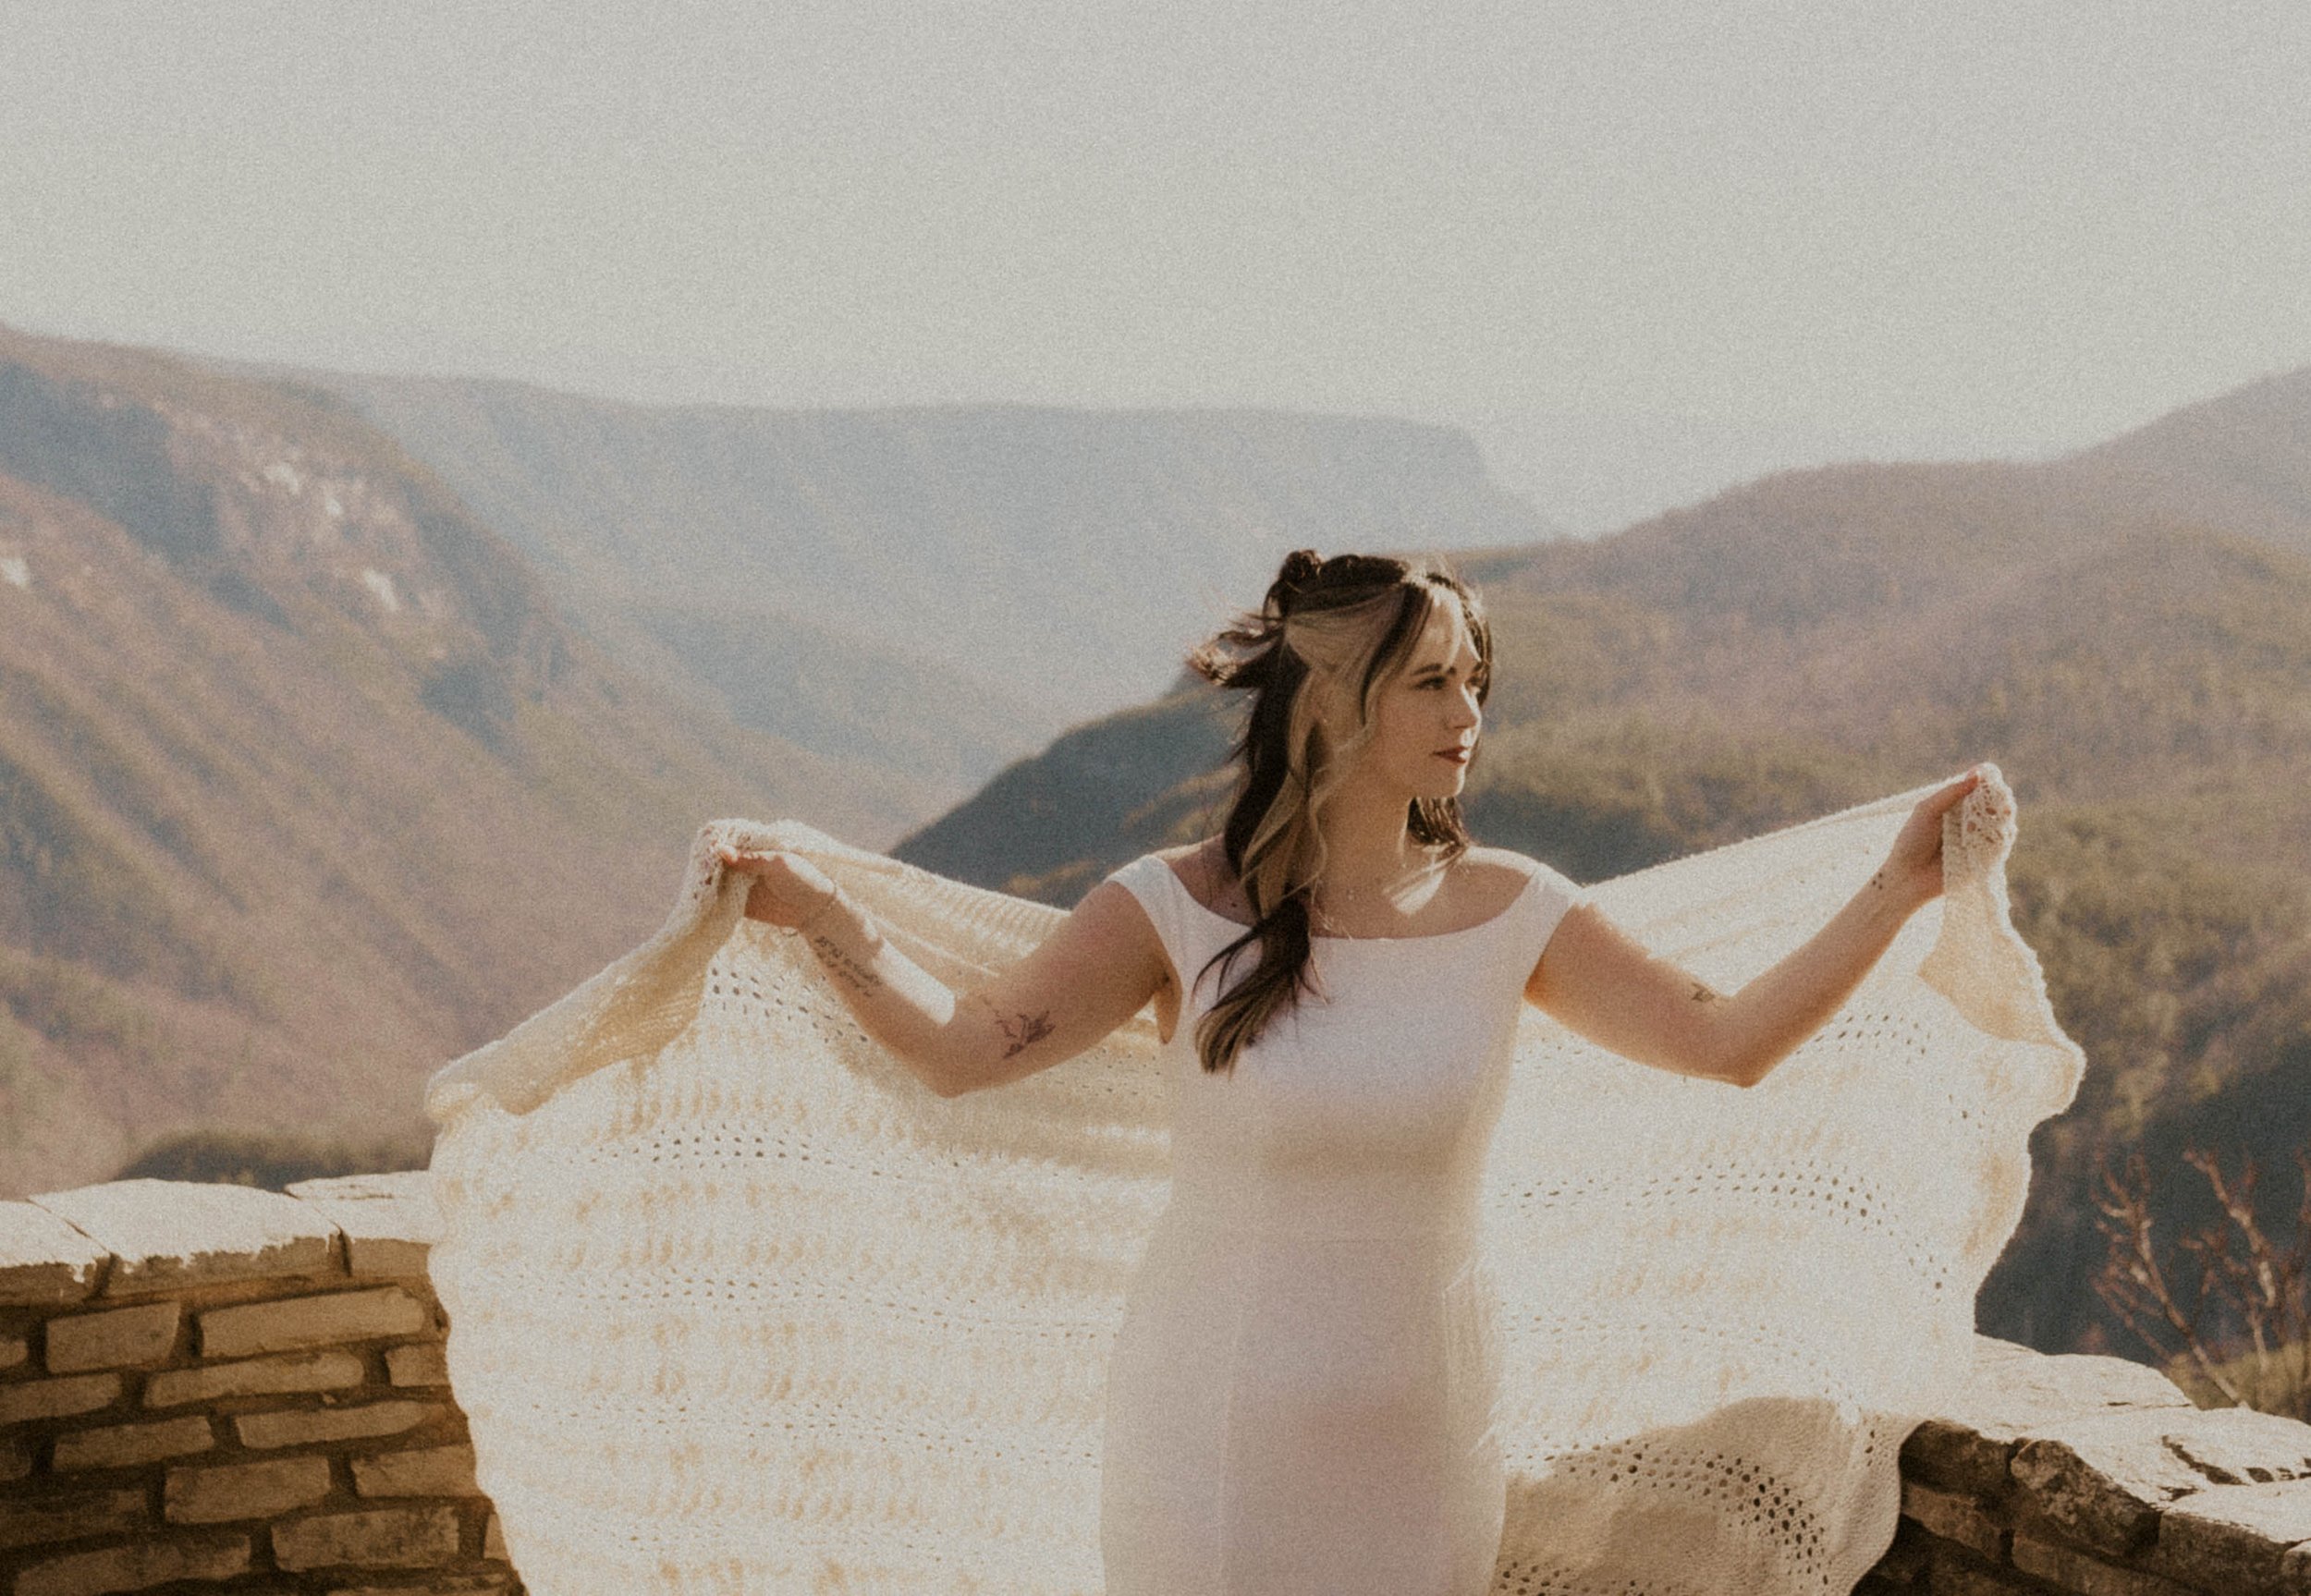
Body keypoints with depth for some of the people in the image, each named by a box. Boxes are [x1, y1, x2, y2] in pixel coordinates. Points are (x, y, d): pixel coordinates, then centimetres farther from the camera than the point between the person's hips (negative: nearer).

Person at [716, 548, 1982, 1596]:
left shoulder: (1509, 912, -3)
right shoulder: (1181, 909, -11)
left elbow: (1729, 1042, -1)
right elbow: (962, 1048, -16)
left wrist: (1898, 890, -6)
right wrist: (819, 912, -28)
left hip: (1417, 1441, 2)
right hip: (1212, 1442, -2)